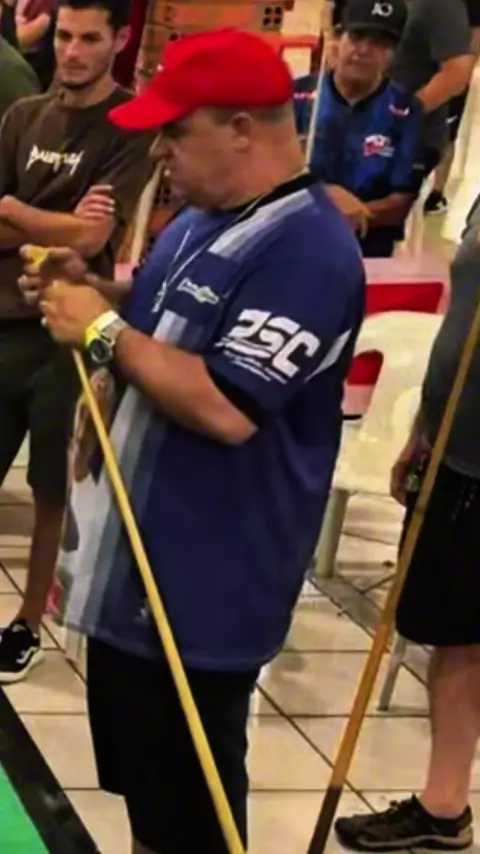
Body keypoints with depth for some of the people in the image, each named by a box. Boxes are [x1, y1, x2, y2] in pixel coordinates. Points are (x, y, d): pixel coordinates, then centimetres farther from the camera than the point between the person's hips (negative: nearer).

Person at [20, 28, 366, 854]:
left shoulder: (306, 250, -21)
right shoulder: (199, 221, 10)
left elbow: (226, 408, -28)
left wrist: (106, 331, -20)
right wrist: (89, 294, 3)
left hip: (202, 591, -10)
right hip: (131, 559, 10)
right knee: (140, 782, 20)